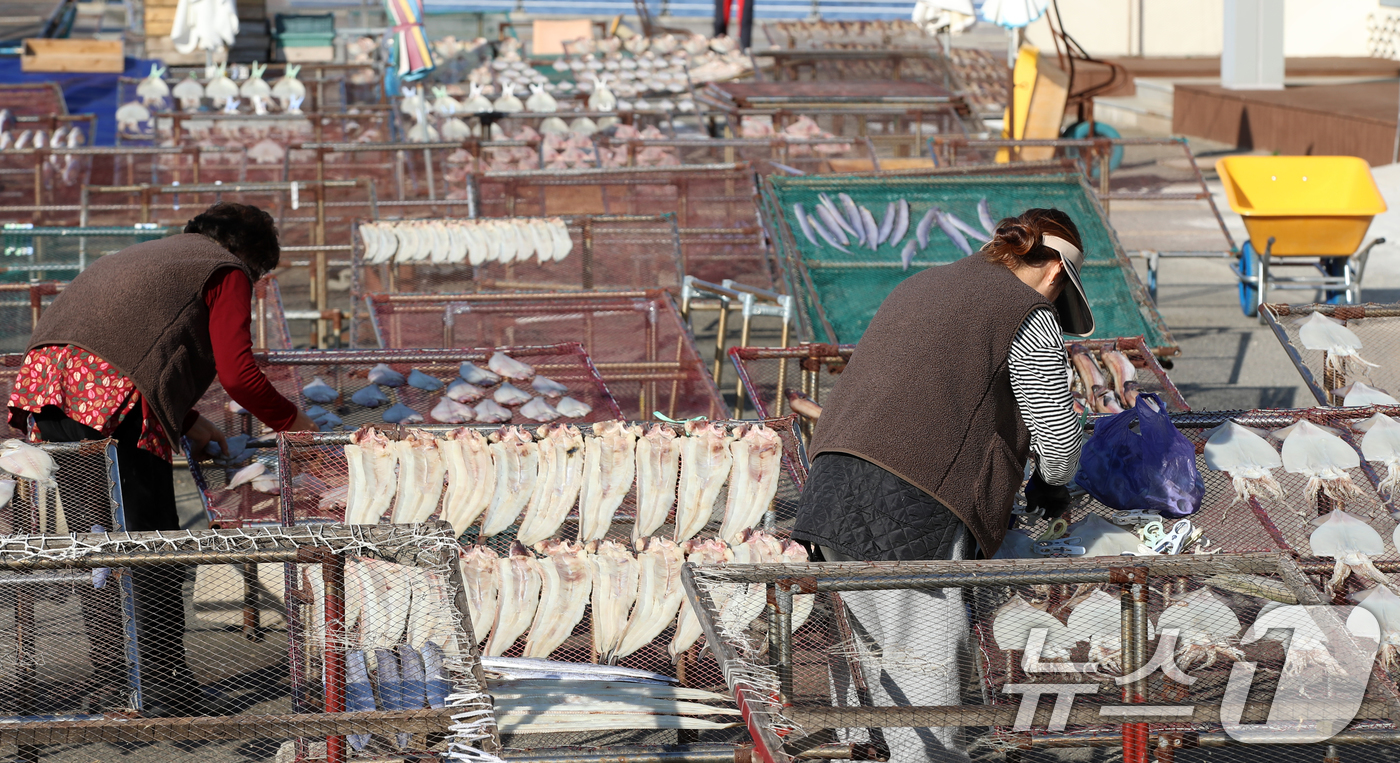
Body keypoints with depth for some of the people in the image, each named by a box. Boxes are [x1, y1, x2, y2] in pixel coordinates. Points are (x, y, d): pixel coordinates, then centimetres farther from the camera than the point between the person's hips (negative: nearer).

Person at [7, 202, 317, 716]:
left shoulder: (153, 254, 35)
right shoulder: (228, 272, 11)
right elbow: (238, 375, 1)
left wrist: (185, 422, 35)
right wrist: (292, 422, 16)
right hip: (113, 398, -8)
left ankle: (108, 682, 23)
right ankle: (165, 691, 4)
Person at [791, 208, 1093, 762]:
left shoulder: (921, 286, 26)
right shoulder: (1030, 318, 3)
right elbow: (1059, 438, 4)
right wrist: (1049, 484, 27)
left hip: (833, 488, 8)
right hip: (912, 508, -8)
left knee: (884, 654, 15)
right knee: (927, 663, -5)